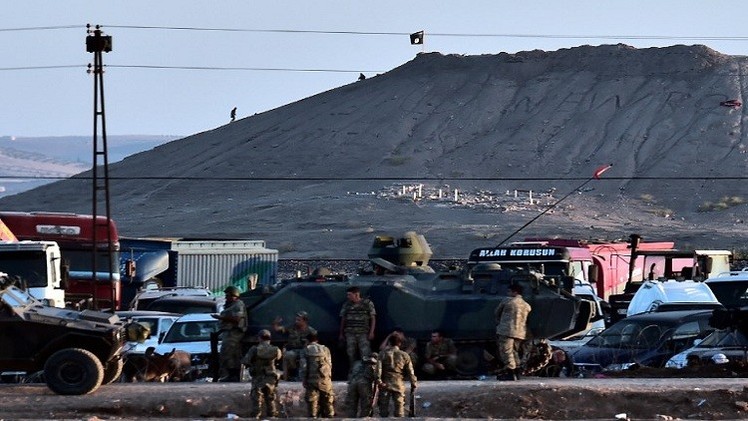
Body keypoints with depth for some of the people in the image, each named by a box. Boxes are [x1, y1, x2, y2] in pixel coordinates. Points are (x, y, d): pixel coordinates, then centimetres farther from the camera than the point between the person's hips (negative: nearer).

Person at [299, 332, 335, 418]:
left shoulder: (305, 351, 1)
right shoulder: (325, 349, 9)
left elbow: (303, 367, -4)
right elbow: (330, 365, 10)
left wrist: (304, 381, 3)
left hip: (312, 381, -2)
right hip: (325, 381, 2)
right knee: (327, 404, 7)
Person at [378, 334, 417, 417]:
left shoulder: (383, 354, 0)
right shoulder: (404, 355, 3)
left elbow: (378, 368, -10)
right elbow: (410, 371, 3)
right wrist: (414, 382, 13)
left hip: (385, 384, -1)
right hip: (398, 384, 1)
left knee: (384, 408, 4)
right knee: (399, 408, 4)